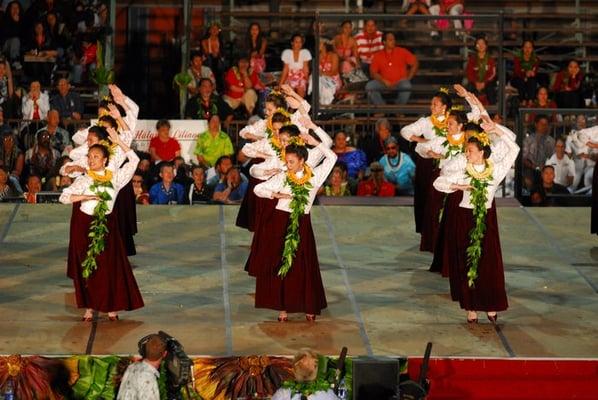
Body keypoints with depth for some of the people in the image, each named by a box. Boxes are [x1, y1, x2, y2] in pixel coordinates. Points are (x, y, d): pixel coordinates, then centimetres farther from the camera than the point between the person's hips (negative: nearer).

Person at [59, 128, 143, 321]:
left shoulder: (115, 177, 1)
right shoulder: (83, 180, -2)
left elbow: (134, 160, -3)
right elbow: (64, 197, -10)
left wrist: (117, 141, -6)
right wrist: (86, 197, -20)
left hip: (107, 225, 1)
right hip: (85, 225, -1)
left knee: (110, 265, 0)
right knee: (86, 266, 1)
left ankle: (111, 307, 9)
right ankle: (89, 307, 8)